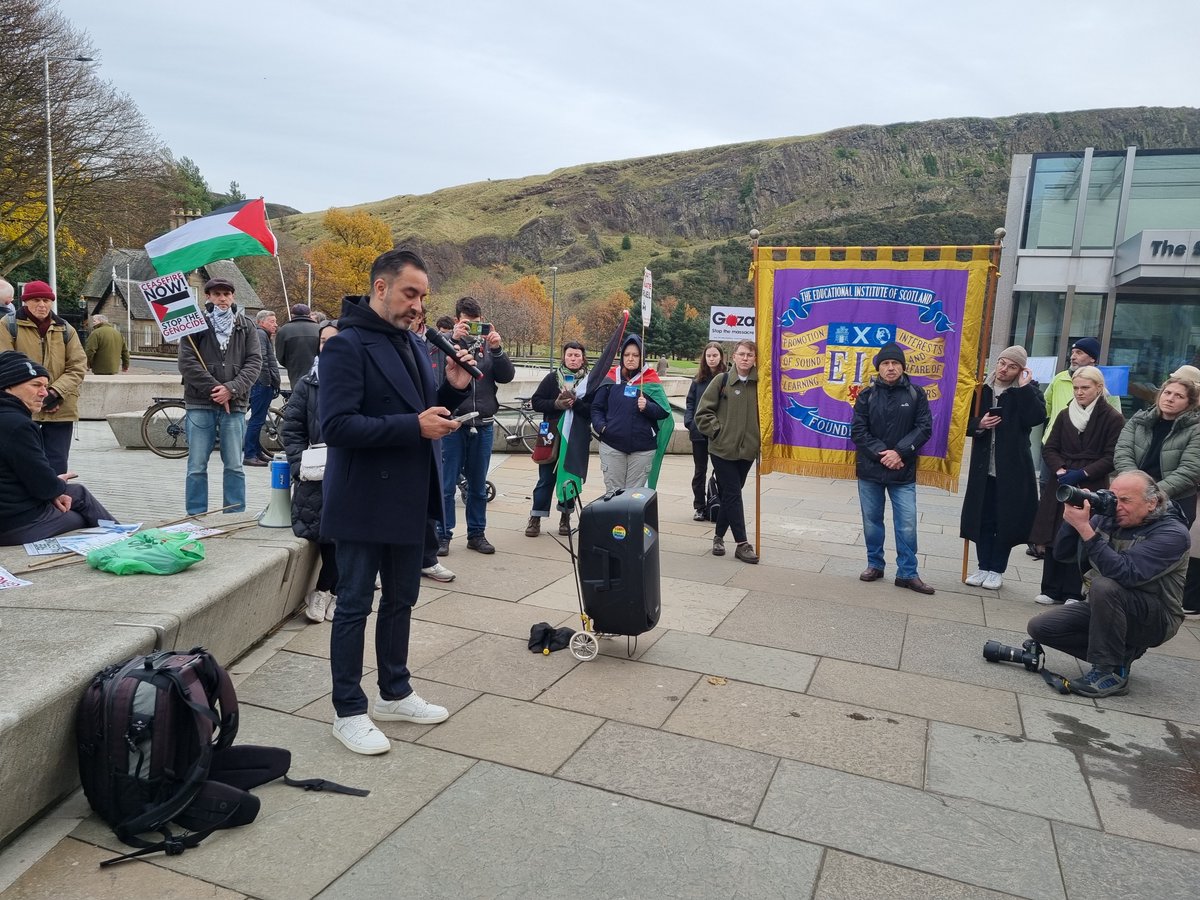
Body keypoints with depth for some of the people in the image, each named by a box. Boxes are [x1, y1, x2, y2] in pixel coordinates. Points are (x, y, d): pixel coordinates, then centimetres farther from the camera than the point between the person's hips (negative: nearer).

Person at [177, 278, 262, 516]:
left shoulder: (246, 327, 9)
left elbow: (254, 362, 2)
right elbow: (187, 362, -4)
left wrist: (231, 389, -11)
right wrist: (213, 389, -12)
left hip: (234, 405, 1)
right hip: (200, 404, -1)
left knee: (234, 467, 5)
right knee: (197, 467, 3)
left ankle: (236, 516, 13)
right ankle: (196, 517, 11)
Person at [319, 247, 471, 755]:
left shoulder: (413, 345, 11)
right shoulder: (347, 346, -14)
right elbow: (335, 425, -23)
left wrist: (453, 389, -3)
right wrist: (413, 426, -26)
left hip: (407, 500, 8)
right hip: (363, 503, -8)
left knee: (401, 600, 18)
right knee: (355, 606, 5)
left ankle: (394, 694, 34)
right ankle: (348, 712, 19)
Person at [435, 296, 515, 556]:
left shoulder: (488, 345, 8)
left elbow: (507, 376, 0)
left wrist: (497, 349, -15)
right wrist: (454, 340, -24)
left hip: (483, 425, 3)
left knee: (478, 486, 12)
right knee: (447, 485, 2)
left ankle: (476, 533, 23)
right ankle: (443, 535, 12)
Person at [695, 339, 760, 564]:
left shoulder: (759, 384, 3)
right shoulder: (722, 381, -4)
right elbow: (703, 412, -2)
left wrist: (762, 436, 4)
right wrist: (717, 431, -8)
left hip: (747, 450, 3)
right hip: (722, 449, -3)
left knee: (730, 495, 12)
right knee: (733, 495, -3)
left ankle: (719, 537, 27)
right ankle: (742, 544, 2)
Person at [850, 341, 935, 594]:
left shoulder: (916, 394, 1)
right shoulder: (867, 395, 1)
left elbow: (924, 428, -4)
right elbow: (858, 431, -3)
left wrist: (899, 452, -15)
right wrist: (881, 453, -14)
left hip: (903, 472, -1)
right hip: (870, 470, 1)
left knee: (907, 524, -1)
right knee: (872, 521, 11)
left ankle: (907, 573, 11)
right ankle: (875, 565, 26)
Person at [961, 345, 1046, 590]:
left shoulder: (1027, 390, -1)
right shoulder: (982, 389, 4)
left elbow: (1037, 417, -18)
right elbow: (966, 421, 9)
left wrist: (1024, 387, -16)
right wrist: (979, 424, -12)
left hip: (1012, 468, -2)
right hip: (984, 466, 2)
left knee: (1006, 519, 5)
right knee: (982, 518, 8)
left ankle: (997, 570, 17)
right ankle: (983, 567, 20)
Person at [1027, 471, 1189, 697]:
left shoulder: (1172, 533, -20)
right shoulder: (1106, 518, -3)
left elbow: (1125, 574, -35)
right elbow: (1062, 554, 0)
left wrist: (1084, 528, -37)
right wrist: (1071, 519, -17)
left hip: (1154, 619, -6)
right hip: (1103, 608, 6)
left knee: (1104, 585, -35)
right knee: (1039, 627, -7)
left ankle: (1112, 672, -20)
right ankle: (1122, 650, 5)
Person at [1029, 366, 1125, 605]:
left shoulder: (1113, 419, -2)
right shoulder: (1065, 415, 11)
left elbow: (1112, 458, -6)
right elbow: (1050, 449, 9)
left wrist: (1082, 474, -14)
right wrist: (1060, 470, -8)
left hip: (1091, 489, -4)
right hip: (1060, 485, 4)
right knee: (1053, 537, 4)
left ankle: (1073, 593, 7)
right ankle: (1052, 590, 13)